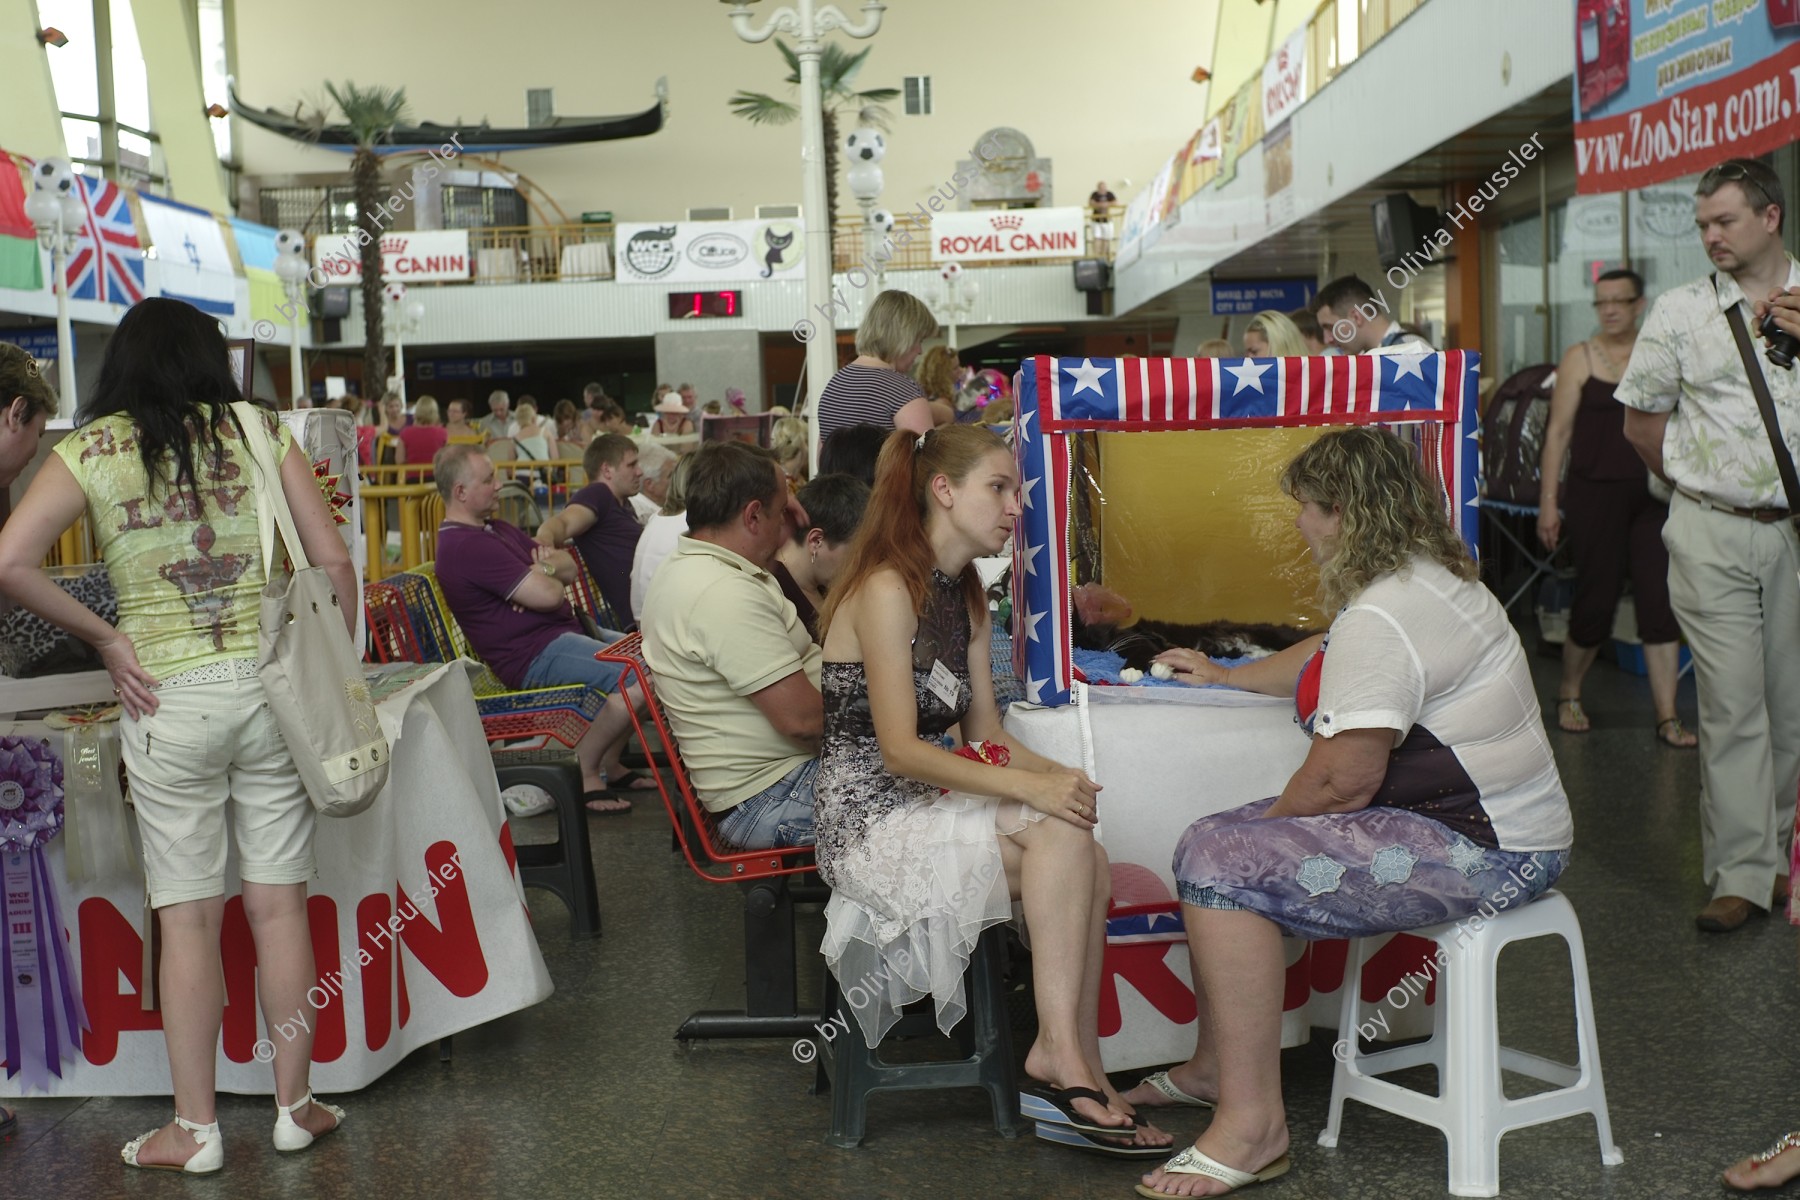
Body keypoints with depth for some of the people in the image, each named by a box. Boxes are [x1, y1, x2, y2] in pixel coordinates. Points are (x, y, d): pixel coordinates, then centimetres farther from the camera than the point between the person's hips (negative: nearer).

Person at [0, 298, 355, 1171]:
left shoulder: (90, 450, 1)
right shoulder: (262, 432, 3)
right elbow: (332, 561, 0)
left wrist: (103, 639, -1)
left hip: (167, 698, -1)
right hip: (269, 685, 1)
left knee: (188, 918, 7)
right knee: (279, 903, 9)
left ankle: (195, 1129, 16)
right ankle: (295, 1106, 19)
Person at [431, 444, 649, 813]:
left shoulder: (497, 530, 17)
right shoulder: (467, 546, -18)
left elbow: (569, 567, 14)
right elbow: (549, 595, -22)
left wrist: (543, 571, -9)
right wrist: (549, 577, 2)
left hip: (563, 634, 11)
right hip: (535, 656, -11)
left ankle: (608, 764, 15)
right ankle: (581, 772, -9)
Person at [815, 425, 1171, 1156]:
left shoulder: (963, 594, 13)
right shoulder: (886, 588, -15)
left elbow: (985, 733, 11)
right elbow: (899, 749, -20)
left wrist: (1054, 774, -9)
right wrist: (1028, 787, -26)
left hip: (928, 803, 8)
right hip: (872, 820, -8)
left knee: (1086, 866, -17)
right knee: (1062, 833, -26)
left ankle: (1070, 1067, -16)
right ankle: (1063, 1057, -20)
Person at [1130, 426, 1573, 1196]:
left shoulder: (1381, 618, -21)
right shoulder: (1427, 578, 14)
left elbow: (1344, 781, -23)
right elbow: (1321, 660, 32)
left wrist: (1267, 822, -3)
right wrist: (1224, 676, 45)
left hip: (1484, 854, -11)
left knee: (1221, 864, -19)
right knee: (1212, 841, 11)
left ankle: (1252, 1128, -14)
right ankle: (1215, 1067, 23)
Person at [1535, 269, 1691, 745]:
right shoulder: (1580, 358, 1)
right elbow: (1558, 432, -1)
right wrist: (1548, 501, -6)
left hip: (1652, 495, 3)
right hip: (1596, 493, -2)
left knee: (1661, 602, -3)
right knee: (1596, 601, 1)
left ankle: (1667, 717, 2)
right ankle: (1568, 694, 25)